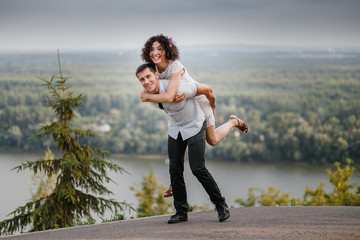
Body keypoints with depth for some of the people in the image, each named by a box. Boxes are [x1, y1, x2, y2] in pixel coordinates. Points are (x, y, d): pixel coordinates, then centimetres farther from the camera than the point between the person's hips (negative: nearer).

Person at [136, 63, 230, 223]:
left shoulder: (177, 89, -34)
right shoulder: (148, 93, -13)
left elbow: (206, 89, -18)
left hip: (194, 126, -6)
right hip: (175, 129, 6)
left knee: (197, 169, -12)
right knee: (175, 170, -2)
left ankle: (221, 205, 3)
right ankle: (181, 212, 8)